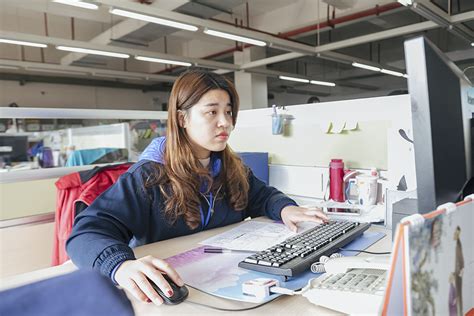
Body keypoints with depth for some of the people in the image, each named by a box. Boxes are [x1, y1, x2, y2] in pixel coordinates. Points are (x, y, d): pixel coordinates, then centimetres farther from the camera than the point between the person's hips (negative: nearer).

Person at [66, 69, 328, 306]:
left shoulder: (233, 168, 5)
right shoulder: (149, 176, -14)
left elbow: (262, 195, 20)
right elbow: (88, 230, -21)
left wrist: (285, 208, -4)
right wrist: (122, 265, -43)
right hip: (172, 292, -4)